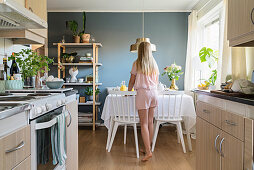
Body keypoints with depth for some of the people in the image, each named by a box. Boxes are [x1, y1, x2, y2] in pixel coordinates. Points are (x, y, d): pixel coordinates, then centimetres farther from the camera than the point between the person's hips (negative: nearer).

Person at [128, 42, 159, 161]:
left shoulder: (137, 63, -2)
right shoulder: (154, 63, 11)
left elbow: (132, 81, 4)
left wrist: (128, 92, 19)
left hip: (143, 93, -5)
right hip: (154, 93, 5)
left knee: (144, 123, -3)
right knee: (150, 122, 12)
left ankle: (148, 152, -7)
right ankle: (149, 147, 21)